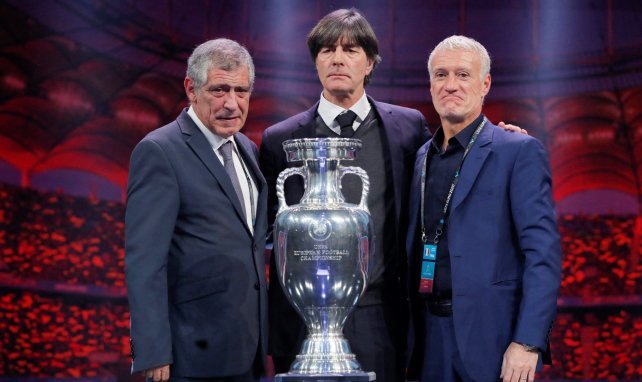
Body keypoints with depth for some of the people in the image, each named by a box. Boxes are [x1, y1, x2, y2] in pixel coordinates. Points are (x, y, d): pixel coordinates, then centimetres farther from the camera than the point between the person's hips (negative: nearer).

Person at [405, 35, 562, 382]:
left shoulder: (519, 151, -4)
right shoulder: (422, 156, 14)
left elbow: (543, 252, -11)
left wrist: (528, 343, -19)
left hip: (491, 337, -5)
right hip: (430, 337, 5)